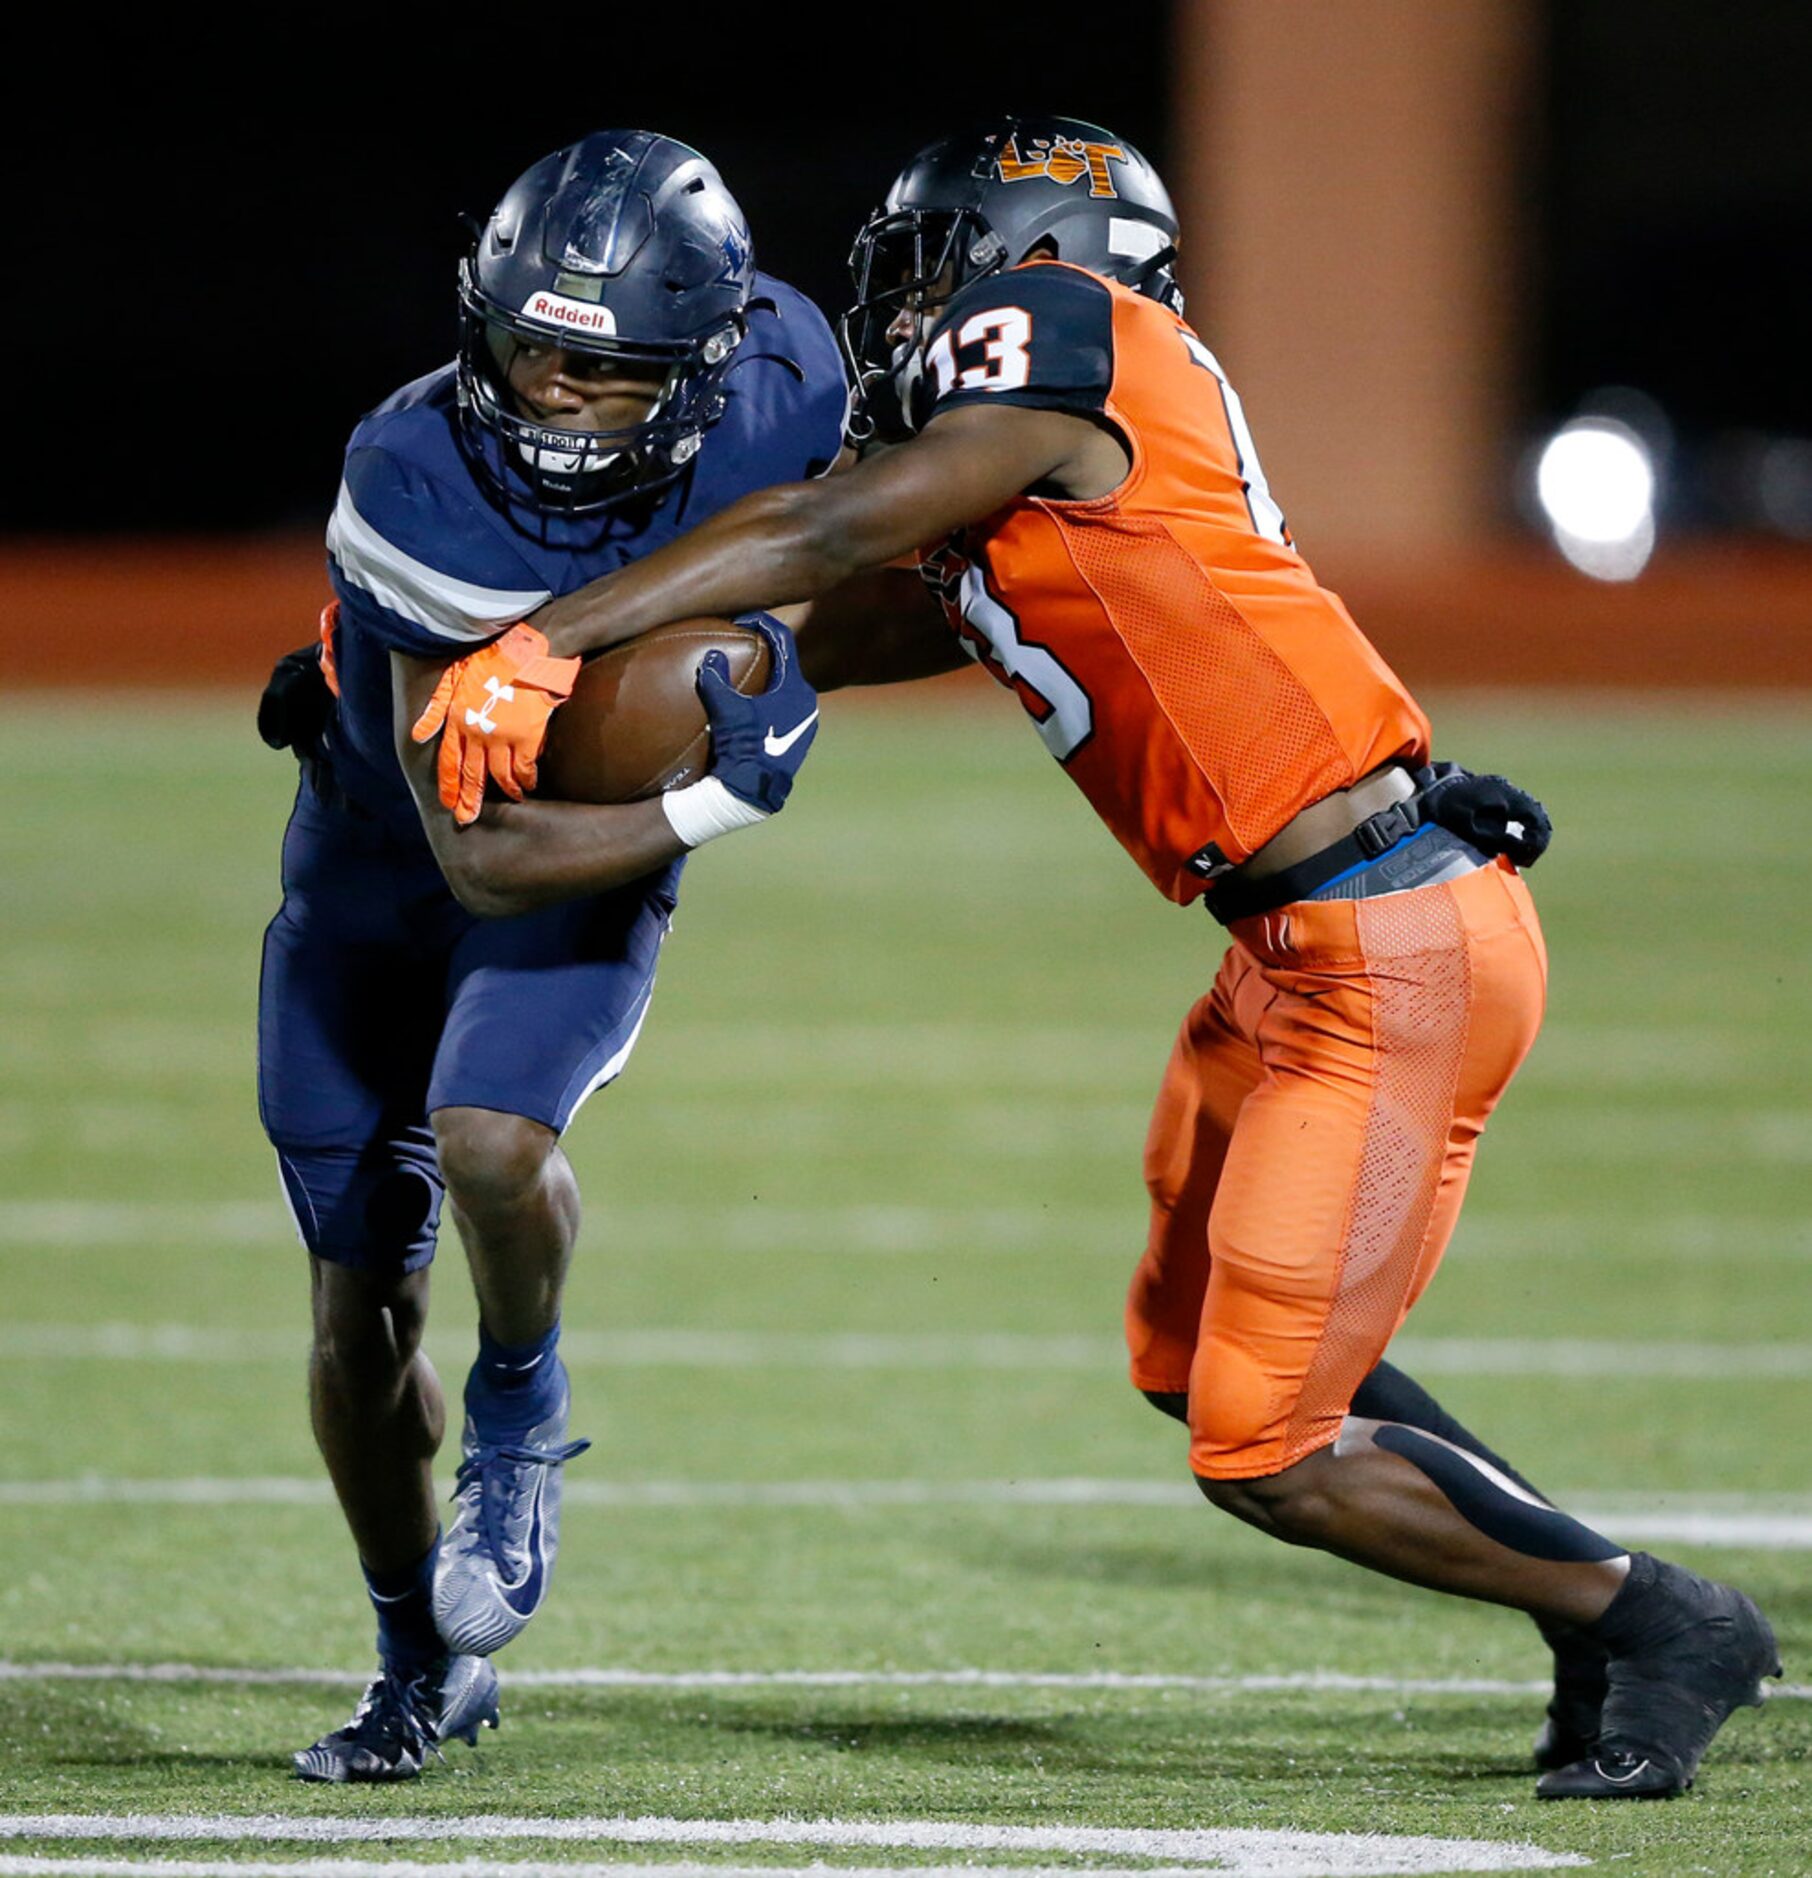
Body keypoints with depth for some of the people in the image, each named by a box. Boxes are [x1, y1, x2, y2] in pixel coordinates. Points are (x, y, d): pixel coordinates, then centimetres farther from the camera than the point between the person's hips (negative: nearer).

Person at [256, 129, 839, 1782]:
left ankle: (522, 1407, 2)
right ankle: (427, 1663, 29)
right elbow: (483, 853, -31)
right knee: (360, 1310, 6)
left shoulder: (775, 395, -24)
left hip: (598, 861, 0)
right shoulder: (422, 481, -34)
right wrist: (720, 801, -35)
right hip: (382, 857, 0)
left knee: (489, 1143, -30)